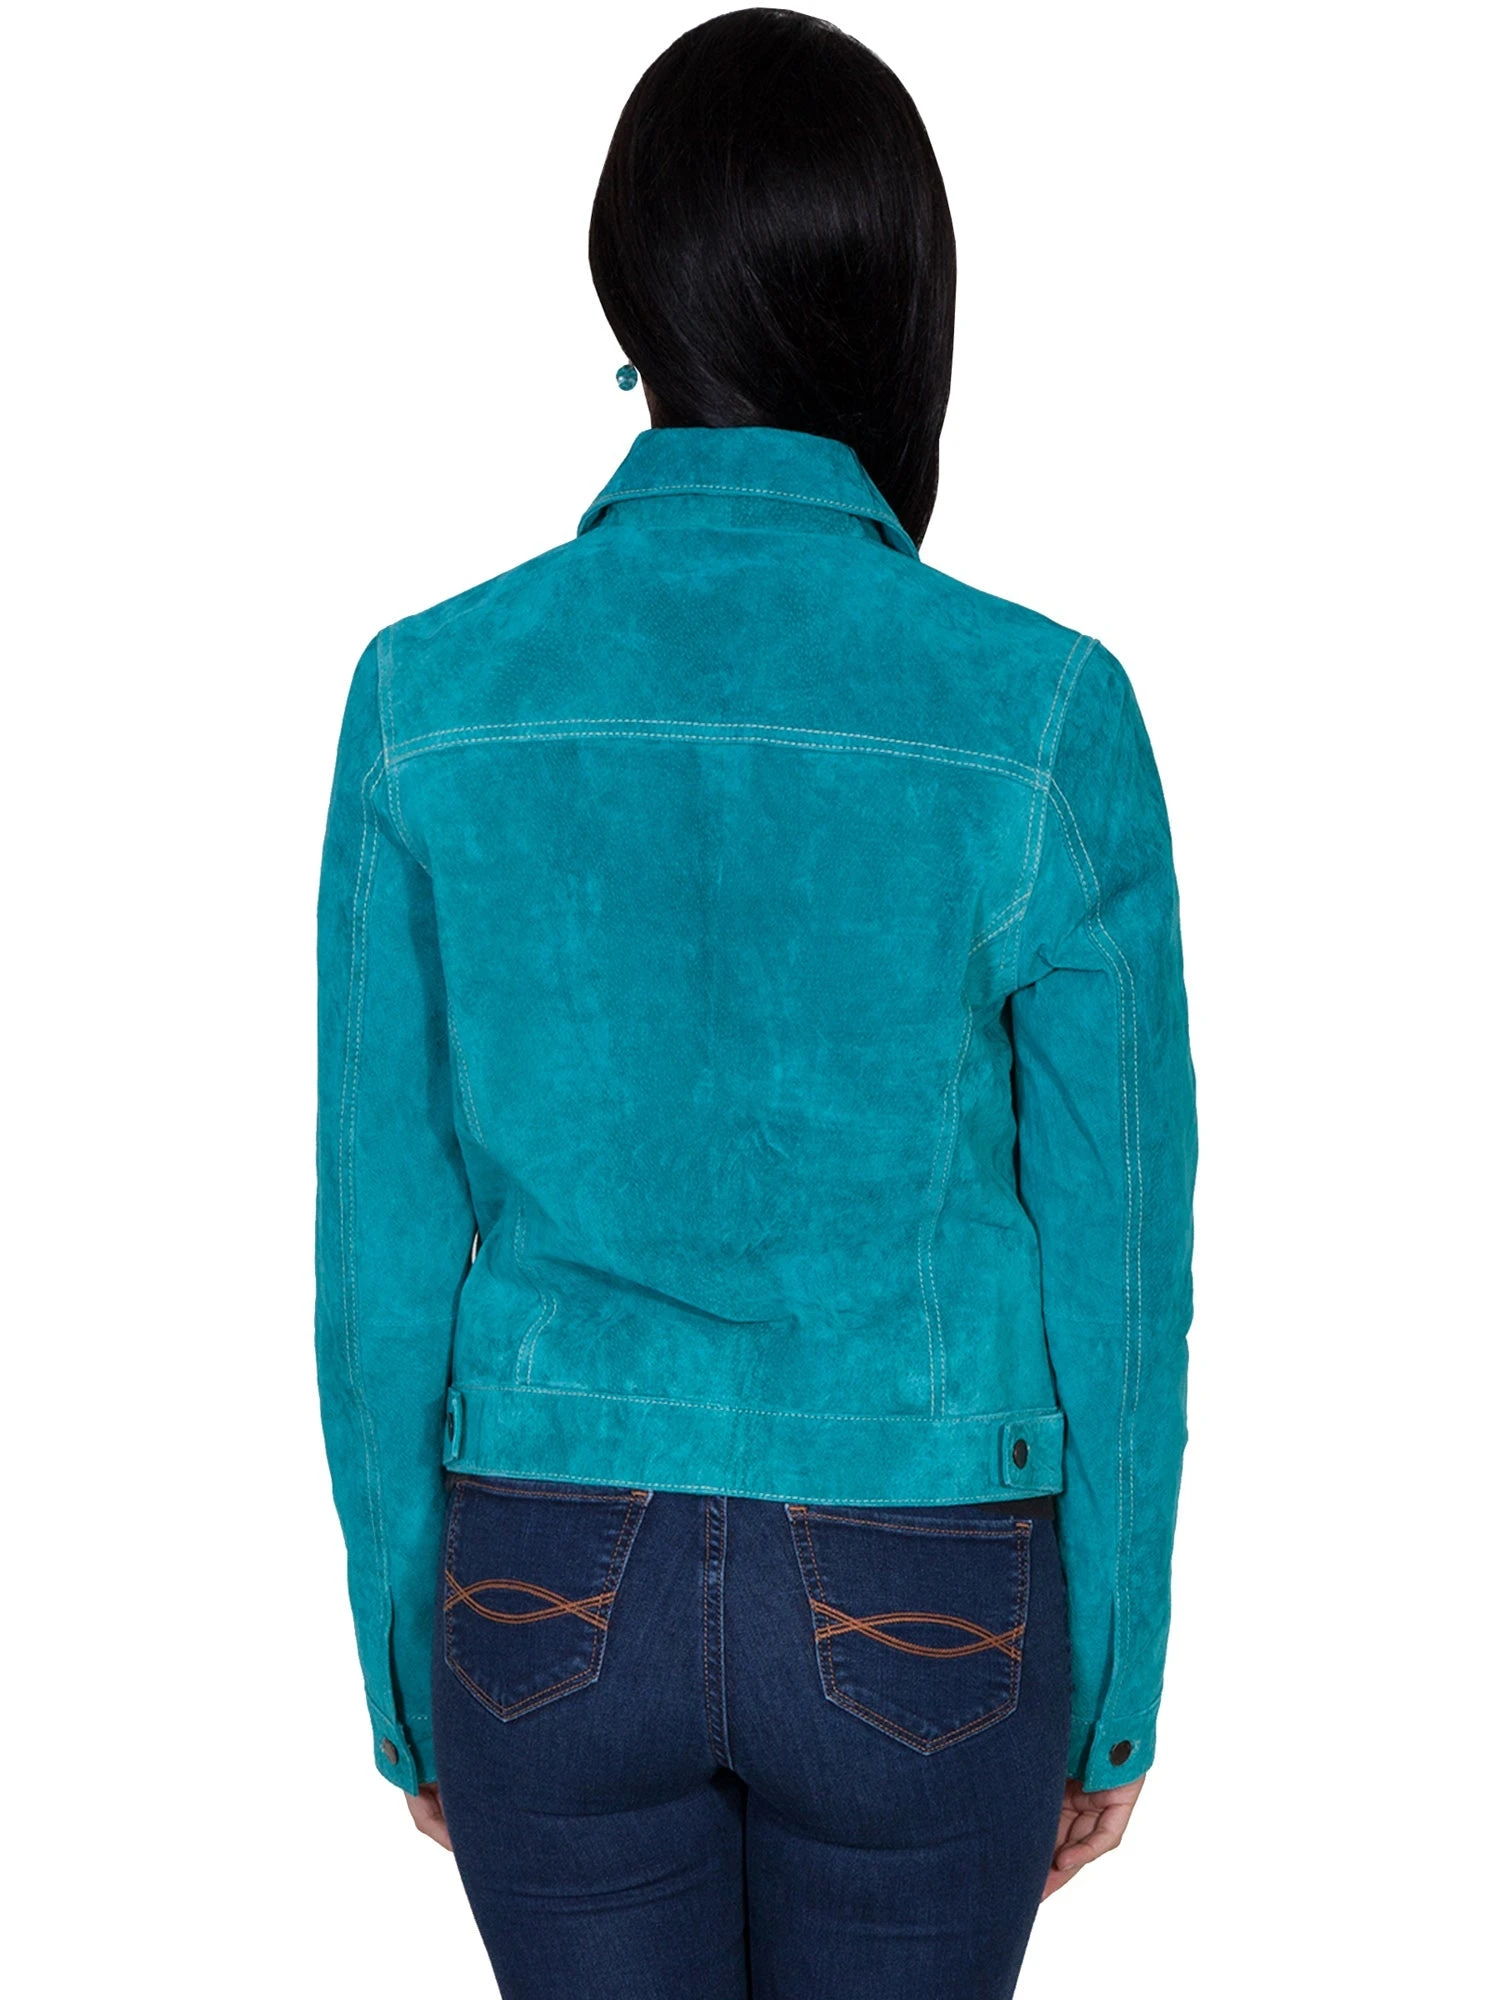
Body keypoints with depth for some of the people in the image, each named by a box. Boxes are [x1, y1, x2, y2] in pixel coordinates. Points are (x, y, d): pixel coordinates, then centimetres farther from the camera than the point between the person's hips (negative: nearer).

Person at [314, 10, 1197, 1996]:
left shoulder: (432, 696, -11)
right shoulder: (1043, 714, -15)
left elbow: (385, 1246, -6)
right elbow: (1116, 1255, -9)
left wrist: (409, 1668, 8)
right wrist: (1116, 1686, 6)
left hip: (559, 1596, 1)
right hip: (922, 1614, 0)